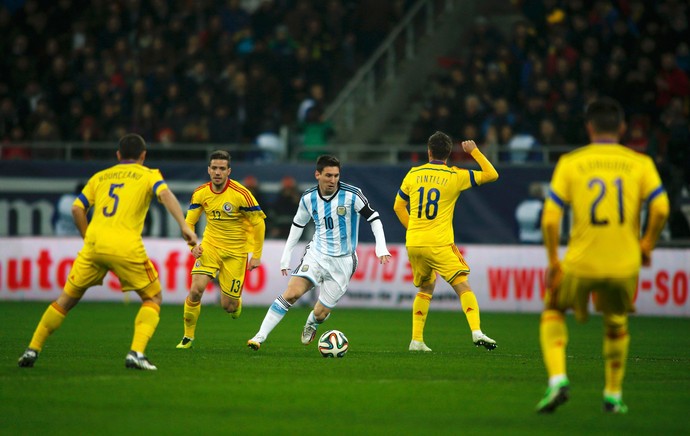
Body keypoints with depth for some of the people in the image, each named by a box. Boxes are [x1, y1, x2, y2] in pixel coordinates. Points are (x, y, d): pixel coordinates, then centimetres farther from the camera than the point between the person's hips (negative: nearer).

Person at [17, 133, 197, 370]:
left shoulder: (99, 177, 22)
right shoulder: (148, 175, 12)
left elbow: (77, 208, 12)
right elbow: (165, 195, -8)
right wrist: (184, 227, -16)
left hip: (94, 244, 3)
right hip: (127, 247, -3)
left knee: (67, 299, 18)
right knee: (153, 299, 12)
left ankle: (32, 349, 16)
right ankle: (136, 352, -7)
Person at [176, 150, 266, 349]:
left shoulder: (241, 194, -17)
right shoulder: (200, 193, -6)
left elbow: (258, 223, -7)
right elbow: (189, 222, 6)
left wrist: (256, 255, -6)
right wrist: (192, 245, -12)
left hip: (235, 252, -2)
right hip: (209, 246, 2)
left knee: (228, 305, -2)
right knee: (196, 290, -19)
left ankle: (236, 304, 38)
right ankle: (188, 337, -1)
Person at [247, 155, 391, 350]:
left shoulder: (352, 195, -14)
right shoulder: (309, 198, -2)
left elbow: (373, 218, -9)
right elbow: (298, 223, 14)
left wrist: (381, 246, -21)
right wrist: (287, 253, 12)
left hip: (342, 261, -2)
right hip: (316, 253, 2)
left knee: (320, 314, -2)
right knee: (292, 292, -20)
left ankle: (312, 323, 37)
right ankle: (260, 336, -17)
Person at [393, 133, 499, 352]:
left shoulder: (413, 174, 9)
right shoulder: (455, 176, -2)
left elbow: (398, 207, 17)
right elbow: (491, 175, 1)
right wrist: (474, 151, 11)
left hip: (413, 244, 4)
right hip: (439, 244, -4)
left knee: (425, 288, 22)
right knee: (463, 286, -7)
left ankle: (416, 340, 17)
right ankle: (476, 331, -27)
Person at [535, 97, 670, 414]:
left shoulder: (569, 163, 1)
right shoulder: (640, 163, 4)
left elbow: (550, 218, -6)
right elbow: (660, 208, -10)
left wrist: (553, 261, 3)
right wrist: (647, 245, 6)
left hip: (580, 264, -1)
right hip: (624, 264, 1)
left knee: (553, 311, 23)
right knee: (616, 322, 29)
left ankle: (557, 379, 1)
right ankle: (613, 395, 28)